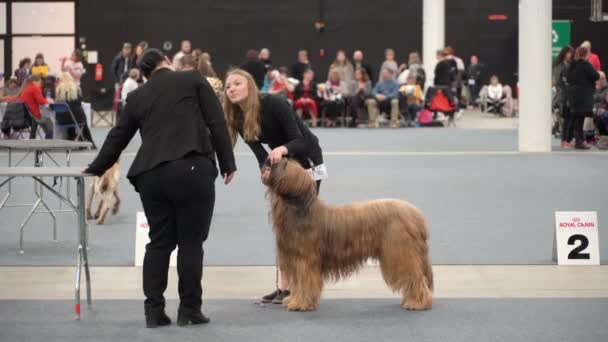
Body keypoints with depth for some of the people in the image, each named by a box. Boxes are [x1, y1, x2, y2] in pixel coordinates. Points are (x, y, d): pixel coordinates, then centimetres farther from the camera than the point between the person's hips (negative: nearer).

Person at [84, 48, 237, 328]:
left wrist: (96, 169, 37)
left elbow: (118, 137, 24)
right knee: (191, 242, 3)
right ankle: (189, 310, 7)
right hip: (192, 170, -3)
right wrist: (227, 163, 8)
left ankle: (153, 311, 9)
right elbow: (217, 123, 4)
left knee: (159, 242, 11)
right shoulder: (194, 80, 9)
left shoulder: (137, 96, 18)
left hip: (150, 175, 4)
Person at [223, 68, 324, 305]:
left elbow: (299, 141, -31)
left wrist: (282, 149, -51)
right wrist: (266, 168, -36)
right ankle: (284, 286, 2)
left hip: (307, 161, -7)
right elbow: (260, 152, -14)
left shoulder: (274, 104, -28)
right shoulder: (238, 119, -9)